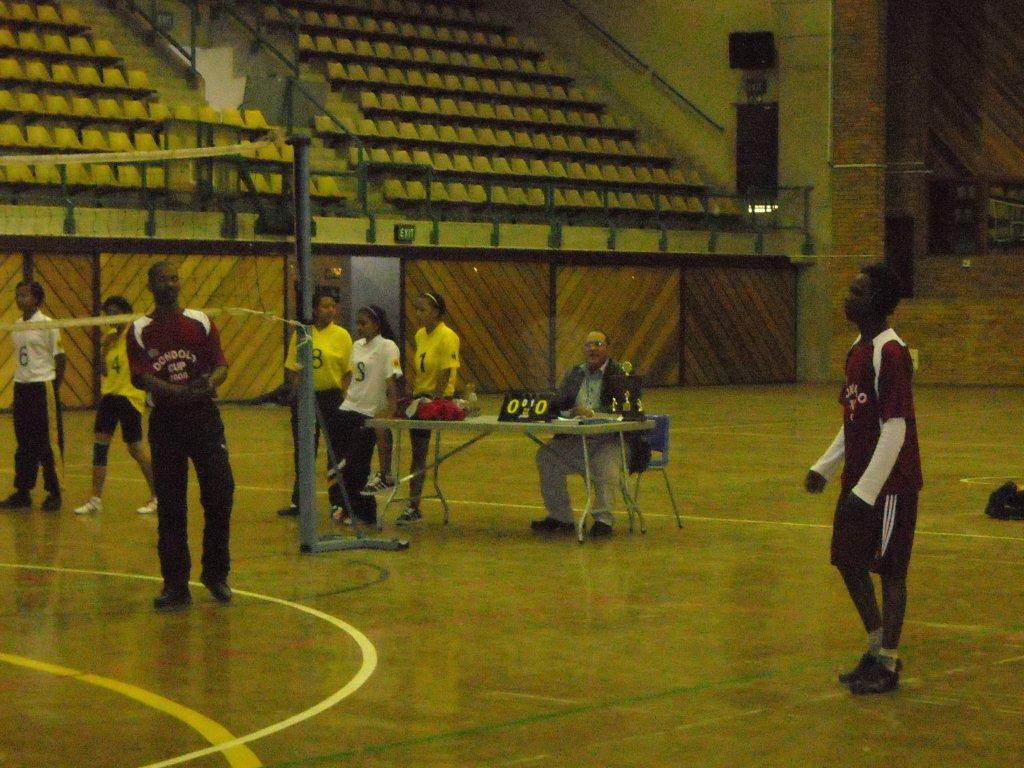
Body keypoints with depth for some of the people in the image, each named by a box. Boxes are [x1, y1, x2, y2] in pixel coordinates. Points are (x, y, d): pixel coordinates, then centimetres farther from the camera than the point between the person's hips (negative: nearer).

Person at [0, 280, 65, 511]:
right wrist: (21, 382, 12)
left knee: (49, 442, -2)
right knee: (24, 443, 10)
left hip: (43, 386, -7)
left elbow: (60, 357, -6)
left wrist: (54, 387, -4)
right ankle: (22, 491, 15)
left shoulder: (47, 325, -8)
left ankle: (54, 493, 4)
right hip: (21, 387, 7)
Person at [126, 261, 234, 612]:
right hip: (165, 421, -1)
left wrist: (210, 382, -19)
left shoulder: (200, 322, 7)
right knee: (169, 506, 1)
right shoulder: (140, 330, 2)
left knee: (220, 491, -6)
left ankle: (216, 572, 13)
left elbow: (221, 364, 4)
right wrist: (179, 392, -23)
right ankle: (175, 585, 7)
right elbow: (140, 376, -8)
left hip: (203, 415, 1)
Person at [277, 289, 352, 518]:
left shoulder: (341, 335, -3)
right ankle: (298, 501, 21)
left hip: (331, 397, -2)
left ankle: (338, 503, 13)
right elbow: (291, 368, 8)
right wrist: (294, 387, -8)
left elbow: (348, 371, -5)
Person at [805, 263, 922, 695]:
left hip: (889, 484, -9)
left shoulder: (891, 354, -18)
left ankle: (887, 665, 11)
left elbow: (895, 429, -21)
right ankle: (877, 649, 27)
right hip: (858, 480, 9)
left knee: (889, 569, 1)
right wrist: (825, 466, 14)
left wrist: (867, 490, -21)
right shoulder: (859, 349, 11)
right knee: (848, 561, 13)